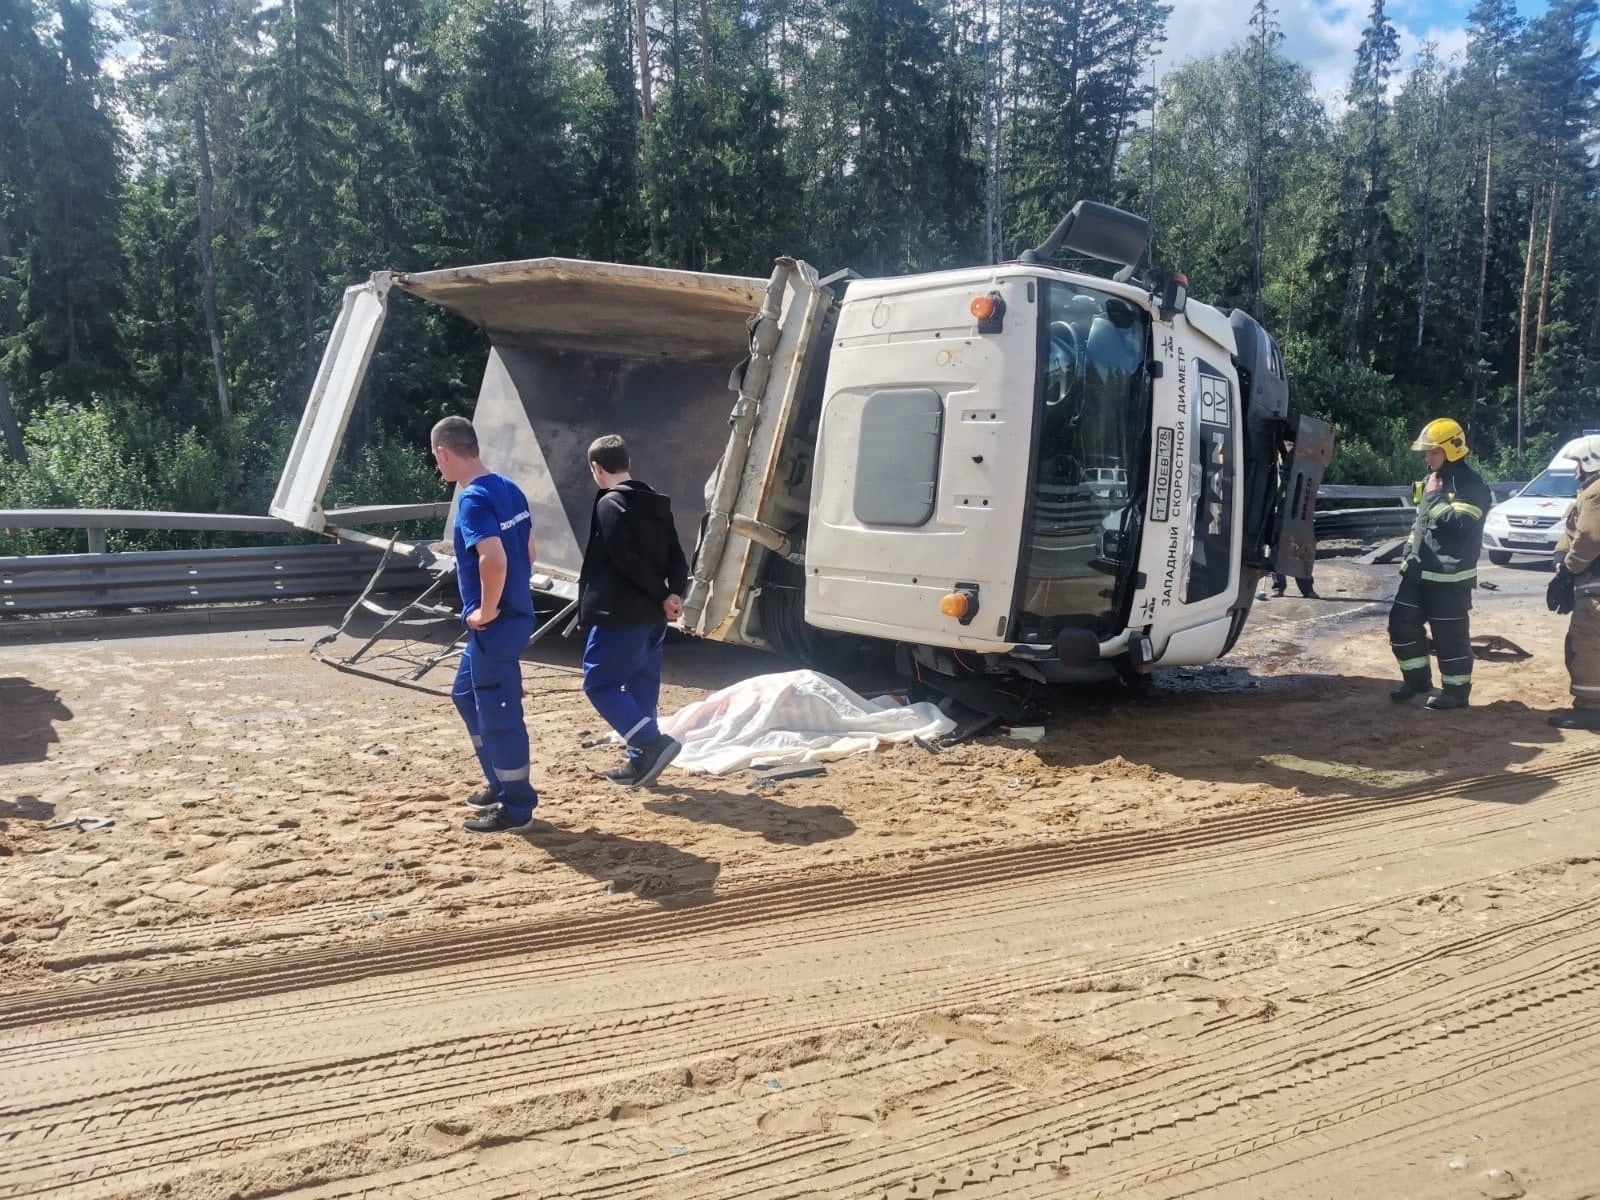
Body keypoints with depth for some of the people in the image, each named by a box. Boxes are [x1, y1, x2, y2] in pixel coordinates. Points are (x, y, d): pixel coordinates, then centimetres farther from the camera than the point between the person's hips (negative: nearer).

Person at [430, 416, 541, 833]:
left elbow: (493, 558, -33)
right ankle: (501, 784, 32)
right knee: (466, 694, 23)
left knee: (498, 711, 0)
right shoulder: (509, 489, 10)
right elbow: (528, 552, 16)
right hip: (512, 613, 10)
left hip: (495, 622, -10)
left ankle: (516, 807, 11)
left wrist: (487, 610, -21)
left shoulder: (474, 499, -19)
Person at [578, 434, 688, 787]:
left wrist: (662, 596, -13)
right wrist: (674, 594, -7)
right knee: (641, 686, 14)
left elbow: (627, 561, -21)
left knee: (599, 683, -1)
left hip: (621, 615, -8)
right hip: (651, 616, 8)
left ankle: (653, 742, -11)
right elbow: (677, 557, 7)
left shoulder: (609, 505, -12)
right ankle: (641, 760, 17)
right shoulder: (657, 503, 14)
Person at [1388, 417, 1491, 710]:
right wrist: (1409, 554, 19)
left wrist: (1435, 495, -21)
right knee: (1402, 624, 11)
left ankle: (1456, 691, 12)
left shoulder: (1470, 484, -15)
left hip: (1450, 576, -9)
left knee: (1450, 635, -1)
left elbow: (1456, 525, -27)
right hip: (1419, 570, 9)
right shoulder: (1433, 478, 13)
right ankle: (1417, 678, 25)